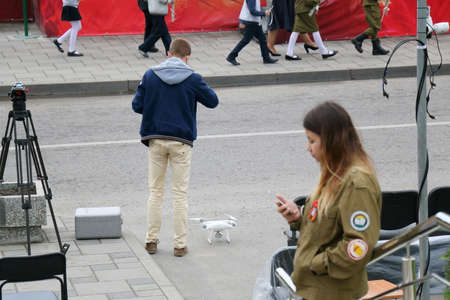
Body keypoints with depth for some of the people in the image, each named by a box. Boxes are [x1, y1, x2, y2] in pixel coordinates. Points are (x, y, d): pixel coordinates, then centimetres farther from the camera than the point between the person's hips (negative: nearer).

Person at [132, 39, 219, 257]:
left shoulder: (150, 76, -3)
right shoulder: (192, 79, -8)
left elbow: (137, 106, 0)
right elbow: (213, 101, 3)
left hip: (155, 140, 2)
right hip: (181, 141, -2)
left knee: (156, 191, 14)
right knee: (180, 194, 6)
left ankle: (151, 240, 17)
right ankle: (180, 244, 8)